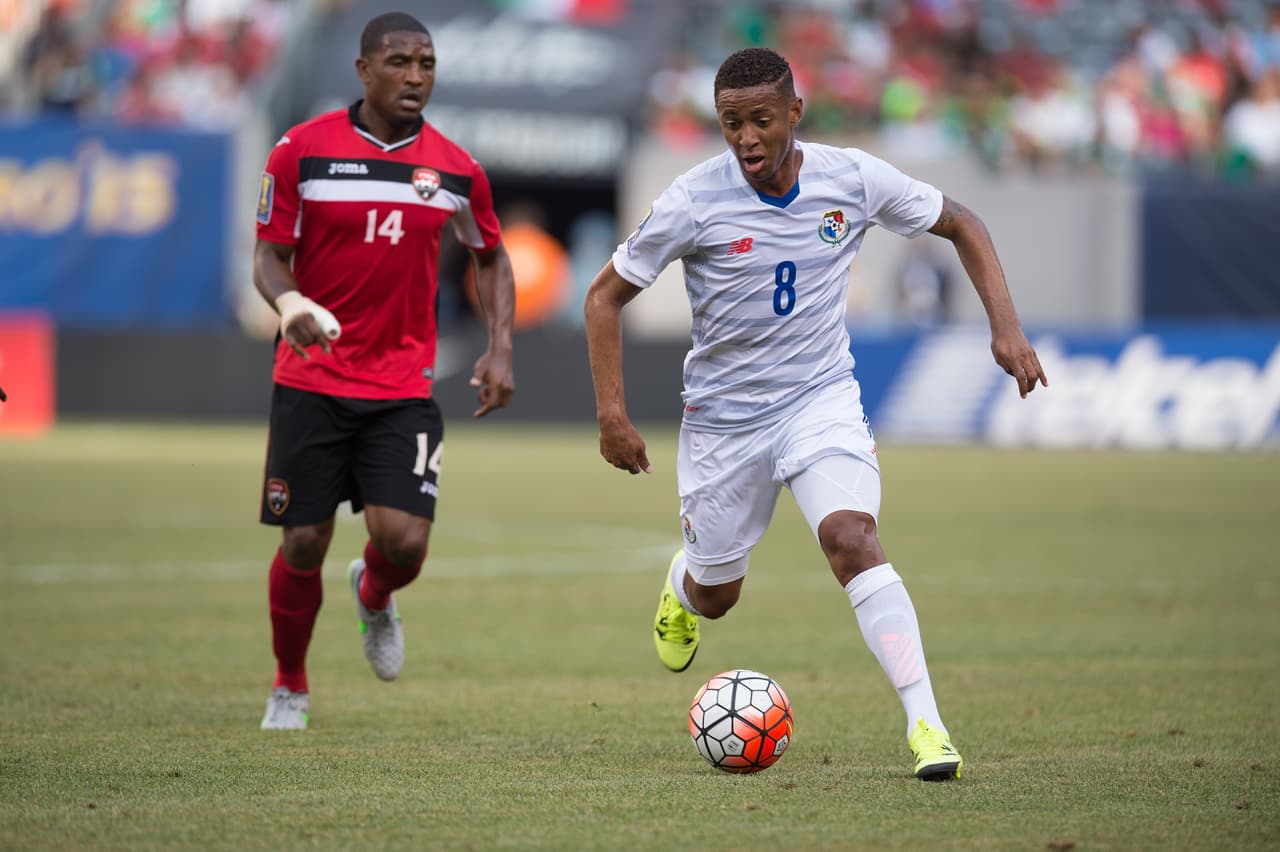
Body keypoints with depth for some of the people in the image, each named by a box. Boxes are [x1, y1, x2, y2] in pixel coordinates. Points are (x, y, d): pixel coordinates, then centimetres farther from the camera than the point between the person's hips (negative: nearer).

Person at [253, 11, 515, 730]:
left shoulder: (456, 169, 2)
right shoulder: (302, 151, -5)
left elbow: (491, 257, 18)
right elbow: (270, 256, -1)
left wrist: (501, 348, 4)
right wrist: (290, 302, -24)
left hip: (404, 388, 1)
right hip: (312, 381, -1)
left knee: (404, 541, -14)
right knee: (303, 545, 0)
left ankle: (375, 598, 25)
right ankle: (290, 689, 25)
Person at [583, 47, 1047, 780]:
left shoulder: (853, 180, -12)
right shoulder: (695, 202, -17)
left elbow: (960, 226, 4)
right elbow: (607, 294, -6)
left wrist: (1006, 327, -7)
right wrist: (612, 414, -13)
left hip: (821, 397, 0)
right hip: (724, 413, 0)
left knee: (851, 538, -26)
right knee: (716, 595, 13)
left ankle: (927, 725, -28)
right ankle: (681, 587, 54)